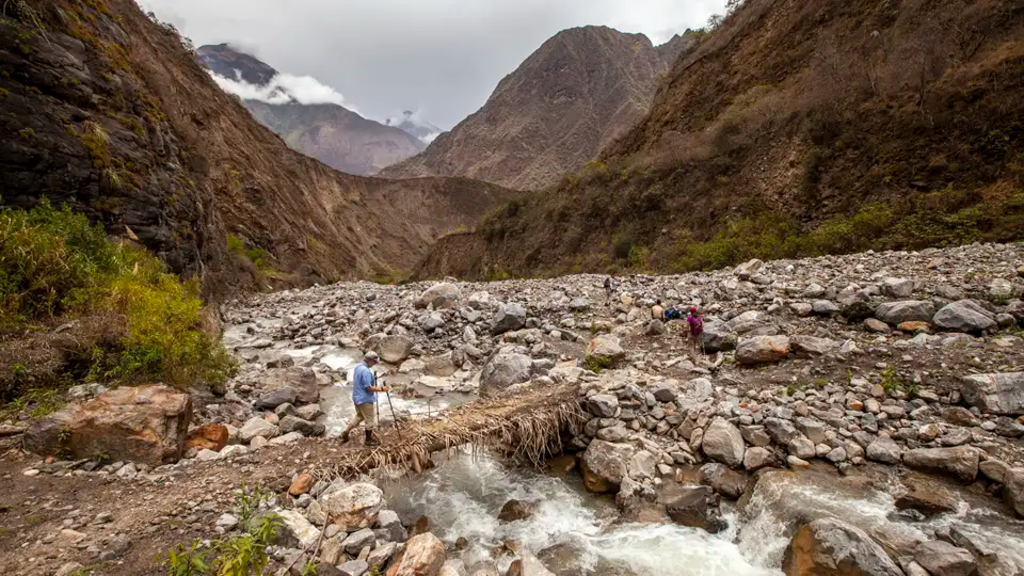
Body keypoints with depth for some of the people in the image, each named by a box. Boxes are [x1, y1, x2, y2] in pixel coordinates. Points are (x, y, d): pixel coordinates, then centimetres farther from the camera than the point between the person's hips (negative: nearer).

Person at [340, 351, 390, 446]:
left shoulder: (357, 366, 4)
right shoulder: (366, 371, -27)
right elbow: (369, 388, -26)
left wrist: (372, 379, 11)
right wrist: (382, 389, -16)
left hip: (357, 398, 9)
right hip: (365, 400, -9)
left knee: (359, 416, 26)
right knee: (369, 420, 7)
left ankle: (345, 433, 26)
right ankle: (369, 440, 20)